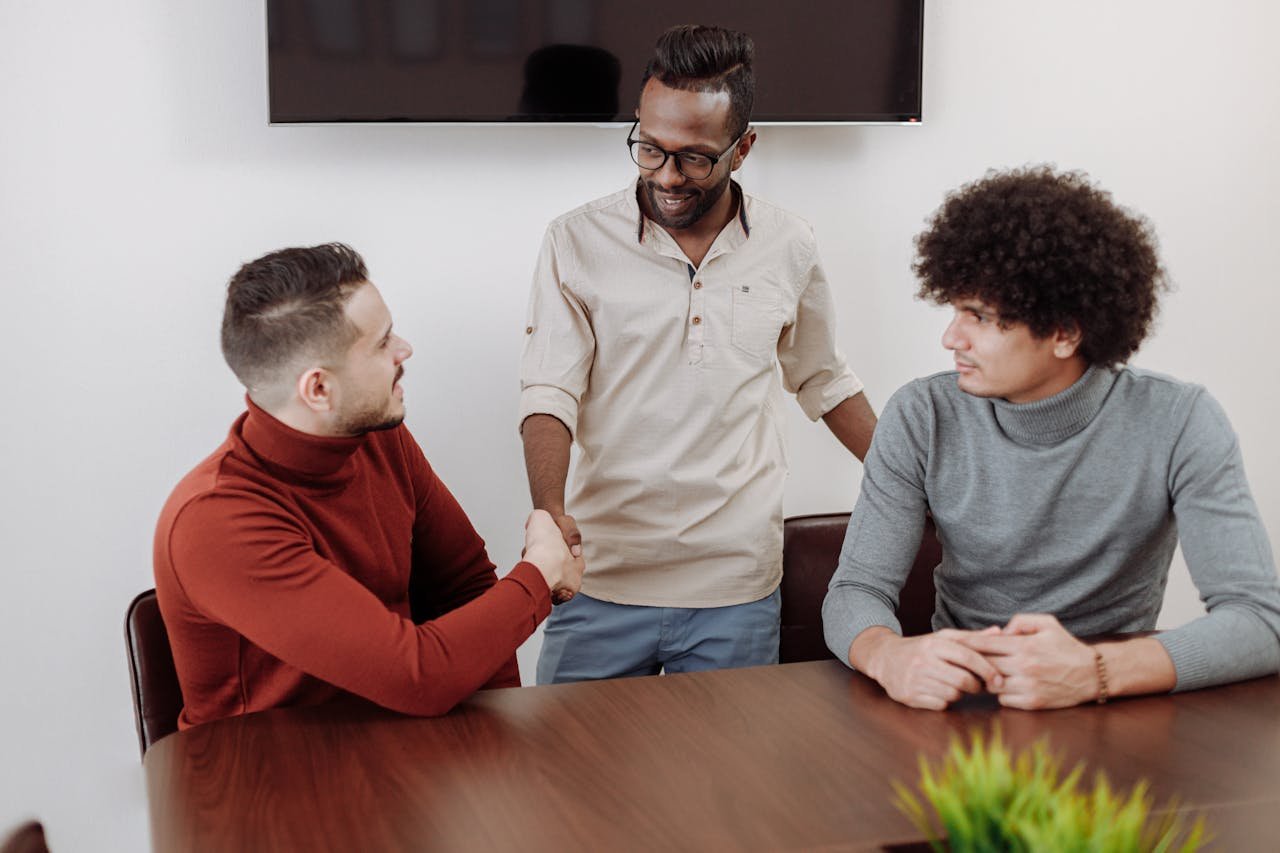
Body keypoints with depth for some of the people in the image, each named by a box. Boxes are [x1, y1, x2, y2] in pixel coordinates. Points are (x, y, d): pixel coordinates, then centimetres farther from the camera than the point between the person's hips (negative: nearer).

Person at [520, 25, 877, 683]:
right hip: (601, 584, -1)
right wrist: (549, 506, -24)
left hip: (738, 589, 1)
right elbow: (549, 393, -7)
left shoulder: (788, 248, 4)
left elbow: (822, 380, 19)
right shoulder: (577, 242, -2)